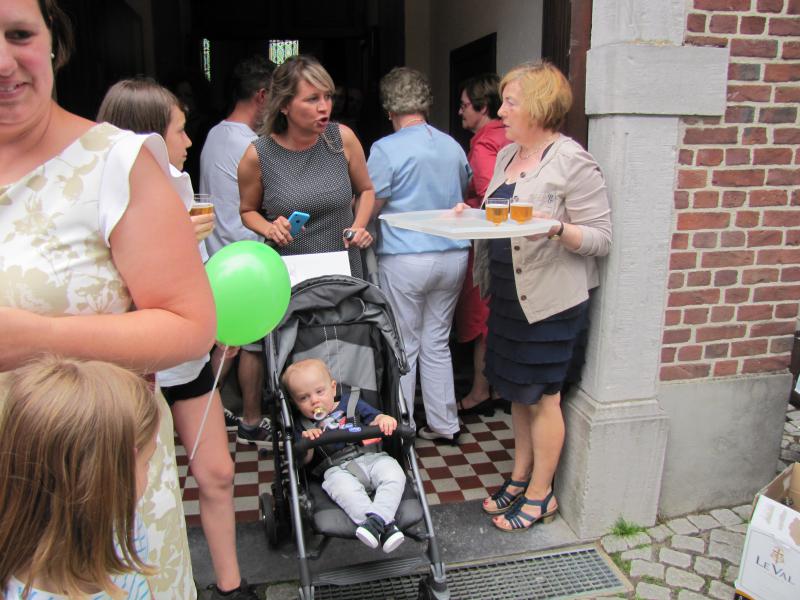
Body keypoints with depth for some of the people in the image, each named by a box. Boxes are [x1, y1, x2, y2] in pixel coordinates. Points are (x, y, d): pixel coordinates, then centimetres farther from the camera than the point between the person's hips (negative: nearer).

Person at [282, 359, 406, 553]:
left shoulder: (351, 402, 18)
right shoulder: (303, 426, 16)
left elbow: (374, 418, 10)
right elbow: (304, 461, 8)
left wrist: (385, 419, -15)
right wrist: (306, 442, -14)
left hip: (370, 458, 2)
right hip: (337, 469, -2)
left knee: (393, 473, -28)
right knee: (342, 486, -36)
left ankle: (378, 518, -41)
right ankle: (386, 524, -45)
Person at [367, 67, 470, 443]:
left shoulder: (386, 149, -11)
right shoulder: (453, 147, 7)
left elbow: (367, 208, -8)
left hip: (405, 260, -5)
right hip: (452, 256, 5)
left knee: (402, 348, 6)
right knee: (437, 343, 15)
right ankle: (444, 425, 24)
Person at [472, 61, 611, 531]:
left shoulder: (573, 162, -14)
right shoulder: (507, 155, 11)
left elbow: (601, 238, -15)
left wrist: (556, 228, -31)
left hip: (551, 298, -8)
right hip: (509, 292, 8)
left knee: (541, 396, 3)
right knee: (517, 391, 17)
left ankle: (540, 495, 21)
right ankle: (520, 479, 33)